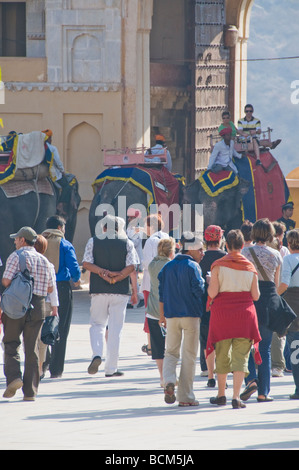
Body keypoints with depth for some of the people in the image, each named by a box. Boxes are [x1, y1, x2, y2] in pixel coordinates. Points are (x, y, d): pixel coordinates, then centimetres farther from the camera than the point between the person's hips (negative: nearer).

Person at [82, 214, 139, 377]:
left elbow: (86, 263, -5)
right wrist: (117, 277, -9)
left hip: (99, 290, 0)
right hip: (120, 291, 0)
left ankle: (97, 354, -15)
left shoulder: (93, 241, 5)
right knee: (115, 329, 4)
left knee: (97, 324, 12)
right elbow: (131, 266, -6)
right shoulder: (127, 243, 3)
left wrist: (103, 273, -11)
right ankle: (111, 368, 5)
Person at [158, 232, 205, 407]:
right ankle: (186, 396, 3)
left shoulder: (168, 267, 9)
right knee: (189, 355, 3)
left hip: (171, 314, 4)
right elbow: (199, 290, -15)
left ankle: (169, 381, -16)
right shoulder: (193, 267, -8)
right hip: (191, 314, -4)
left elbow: (162, 293, 12)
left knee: (171, 352, 13)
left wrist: (162, 315, 19)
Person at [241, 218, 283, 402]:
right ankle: (263, 392, 5)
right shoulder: (276, 255, 2)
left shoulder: (246, 252, -3)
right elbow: (276, 283, 10)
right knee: (265, 348, 6)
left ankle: (251, 379, -14)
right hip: (270, 298, 2)